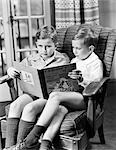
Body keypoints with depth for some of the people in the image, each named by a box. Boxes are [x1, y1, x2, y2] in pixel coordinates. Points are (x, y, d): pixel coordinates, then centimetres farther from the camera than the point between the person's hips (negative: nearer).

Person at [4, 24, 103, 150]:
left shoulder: (96, 63, 4)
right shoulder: (74, 61, 27)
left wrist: (82, 80, -23)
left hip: (85, 98, -6)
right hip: (71, 95, 6)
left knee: (55, 96, -33)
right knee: (60, 109, -32)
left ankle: (35, 134, -35)